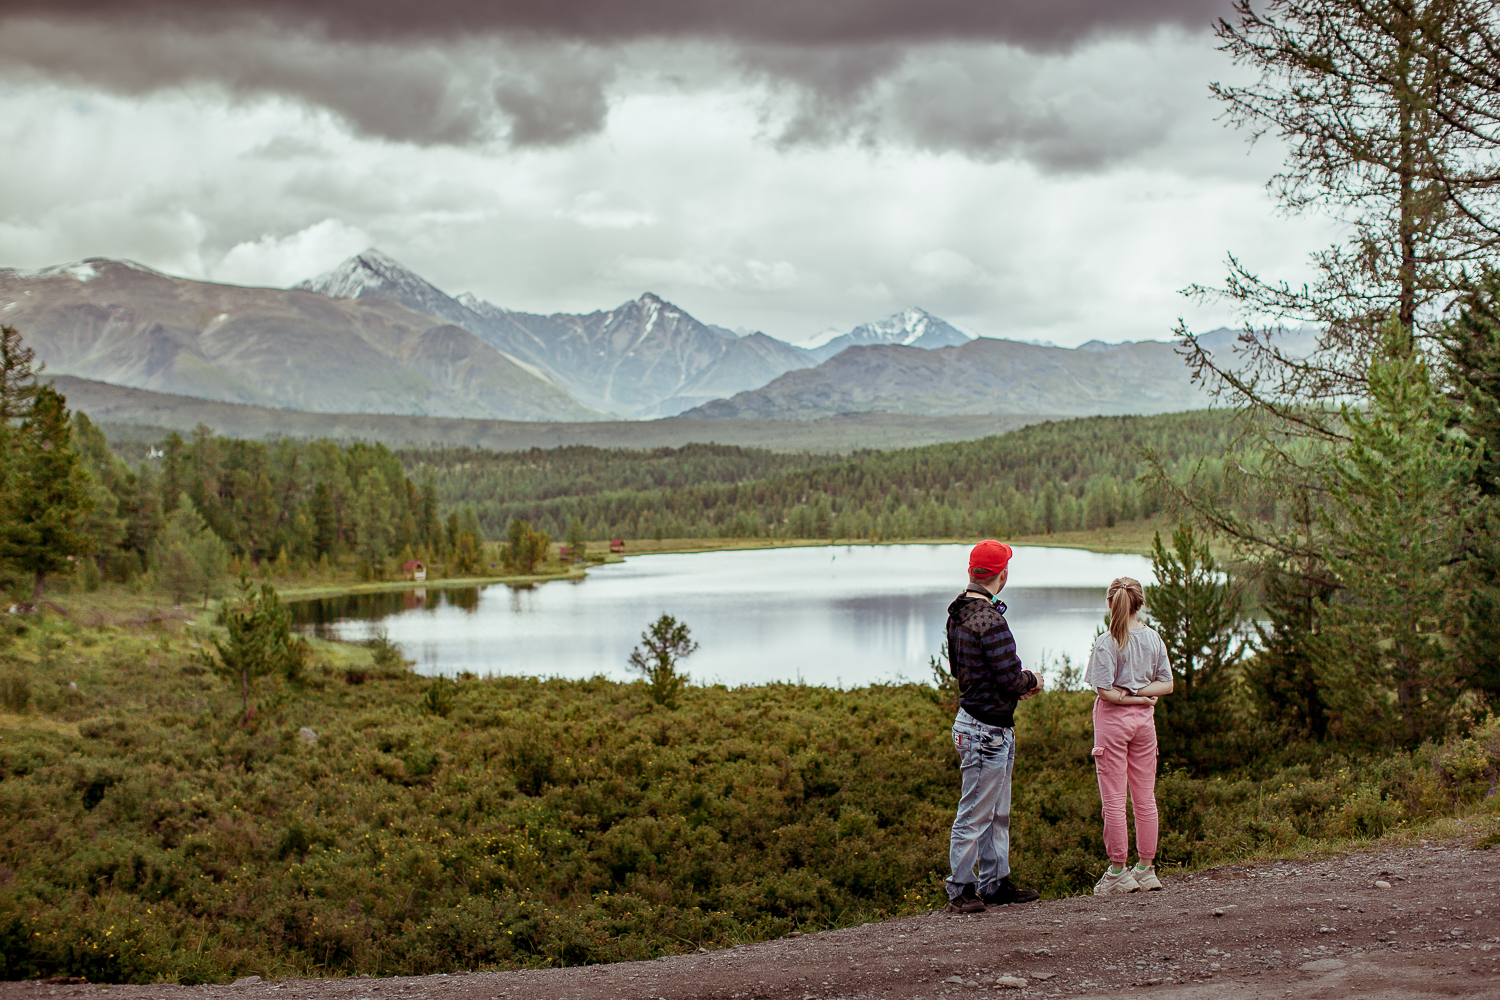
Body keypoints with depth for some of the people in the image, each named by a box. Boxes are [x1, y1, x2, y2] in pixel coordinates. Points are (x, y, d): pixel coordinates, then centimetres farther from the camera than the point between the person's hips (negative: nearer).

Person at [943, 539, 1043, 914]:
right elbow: (1011, 679, -23)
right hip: (987, 731, -10)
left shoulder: (957, 615, 8)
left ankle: (994, 883, 26)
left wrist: (1017, 685, 15)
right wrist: (1032, 680, 0)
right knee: (974, 814, -2)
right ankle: (961, 891, 5)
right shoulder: (989, 620, -23)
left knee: (997, 813, 18)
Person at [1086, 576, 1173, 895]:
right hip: (1144, 721, 5)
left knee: (1113, 799, 0)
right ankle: (1146, 869, 16)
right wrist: (1140, 693, -4)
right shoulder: (1154, 638, 3)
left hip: (1113, 721, -5)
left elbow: (1105, 691, -17)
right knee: (1145, 797, 11)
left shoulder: (1106, 642, -12)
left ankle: (1118, 871, 2)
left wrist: (1128, 695, -4)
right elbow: (1167, 684, 4)